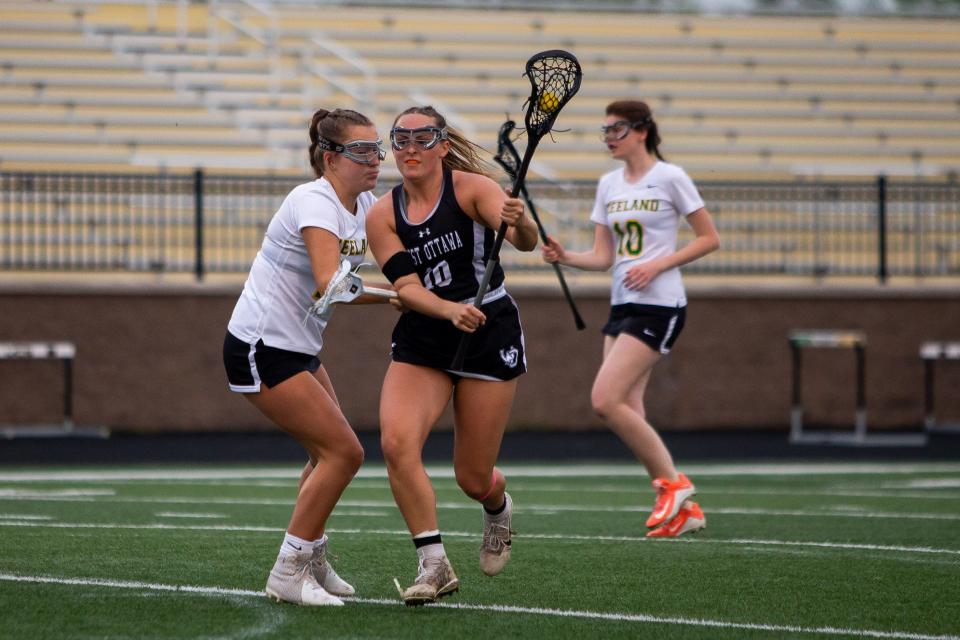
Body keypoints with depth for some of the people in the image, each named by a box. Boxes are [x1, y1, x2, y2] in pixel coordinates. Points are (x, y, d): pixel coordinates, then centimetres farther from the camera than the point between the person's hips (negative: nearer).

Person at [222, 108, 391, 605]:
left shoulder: (365, 205, 6)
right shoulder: (314, 201, -22)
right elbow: (329, 282, -34)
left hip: (298, 350, 9)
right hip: (261, 350, -9)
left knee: (330, 453, 16)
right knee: (344, 452, -11)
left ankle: (312, 562, 31)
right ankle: (288, 573, -5)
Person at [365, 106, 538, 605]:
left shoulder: (471, 188, -10)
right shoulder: (382, 216, -1)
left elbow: (525, 242, -24)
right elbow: (406, 288, -10)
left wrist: (520, 223, -49)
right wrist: (449, 311, -31)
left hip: (490, 336, -3)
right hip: (420, 342, 3)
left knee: (473, 479, 1)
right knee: (396, 441, -24)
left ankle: (498, 509, 40)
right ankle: (434, 565, -16)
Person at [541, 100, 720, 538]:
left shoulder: (669, 178, -7)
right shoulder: (608, 185, 13)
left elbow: (710, 238, -5)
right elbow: (603, 256, 11)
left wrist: (656, 265, -14)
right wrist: (565, 257, -8)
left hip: (659, 305, -8)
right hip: (622, 304, 8)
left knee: (605, 400, -17)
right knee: (628, 412, 1)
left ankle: (672, 483, -3)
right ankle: (683, 509, 10)